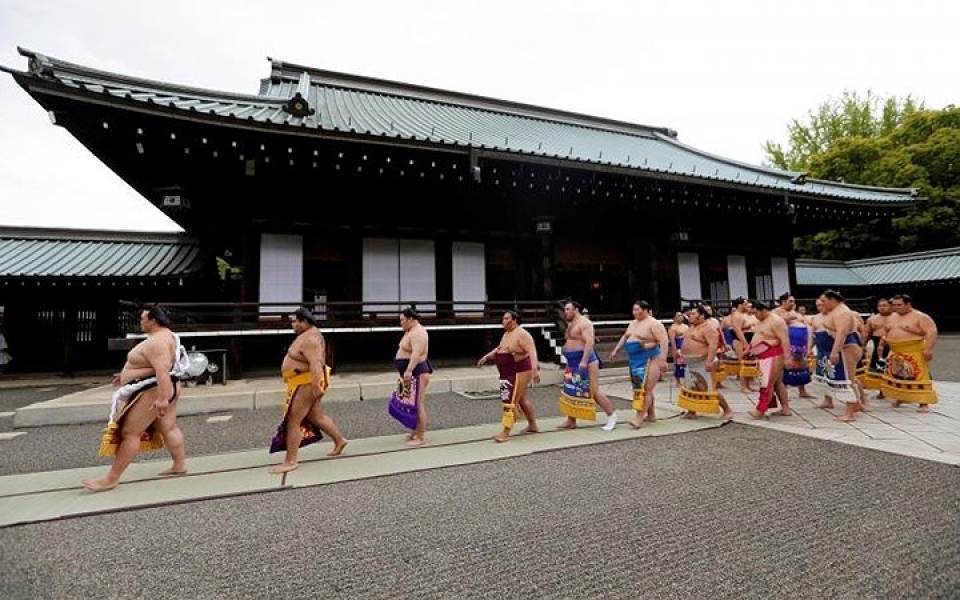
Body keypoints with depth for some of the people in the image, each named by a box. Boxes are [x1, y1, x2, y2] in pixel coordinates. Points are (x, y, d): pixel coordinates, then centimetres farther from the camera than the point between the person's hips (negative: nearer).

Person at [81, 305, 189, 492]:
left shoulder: (157, 341, -21)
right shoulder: (166, 336, 14)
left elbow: (162, 370, -32)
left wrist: (161, 398, -36)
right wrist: (127, 376, 30)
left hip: (153, 392, -11)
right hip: (165, 389, 11)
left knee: (130, 433, -3)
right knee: (169, 428, 14)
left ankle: (111, 479, 5)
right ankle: (180, 465, 21)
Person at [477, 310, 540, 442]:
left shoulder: (522, 334, -17)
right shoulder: (507, 334, 12)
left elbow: (532, 352, -27)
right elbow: (499, 349, 25)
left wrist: (535, 369, -38)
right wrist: (486, 357, 15)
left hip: (520, 372, -10)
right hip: (509, 373, 10)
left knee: (510, 401, -9)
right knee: (521, 399, 19)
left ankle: (506, 432, -3)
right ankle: (532, 426, 33)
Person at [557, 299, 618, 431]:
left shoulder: (584, 323, -13)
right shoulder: (571, 324, 17)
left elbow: (590, 342, -23)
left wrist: (584, 361, -29)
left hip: (585, 361, -10)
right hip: (573, 363, 10)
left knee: (594, 391, -6)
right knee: (571, 391, 9)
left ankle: (611, 415, 10)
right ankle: (571, 420, 16)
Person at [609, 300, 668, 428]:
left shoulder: (654, 324, -11)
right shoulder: (633, 323, 15)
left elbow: (664, 341, -17)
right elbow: (625, 337, 26)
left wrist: (663, 359, -24)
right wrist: (616, 350, 22)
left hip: (649, 360, -9)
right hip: (636, 360, 9)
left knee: (645, 388, -9)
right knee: (642, 388, 12)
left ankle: (639, 416, -9)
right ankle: (651, 414, 22)